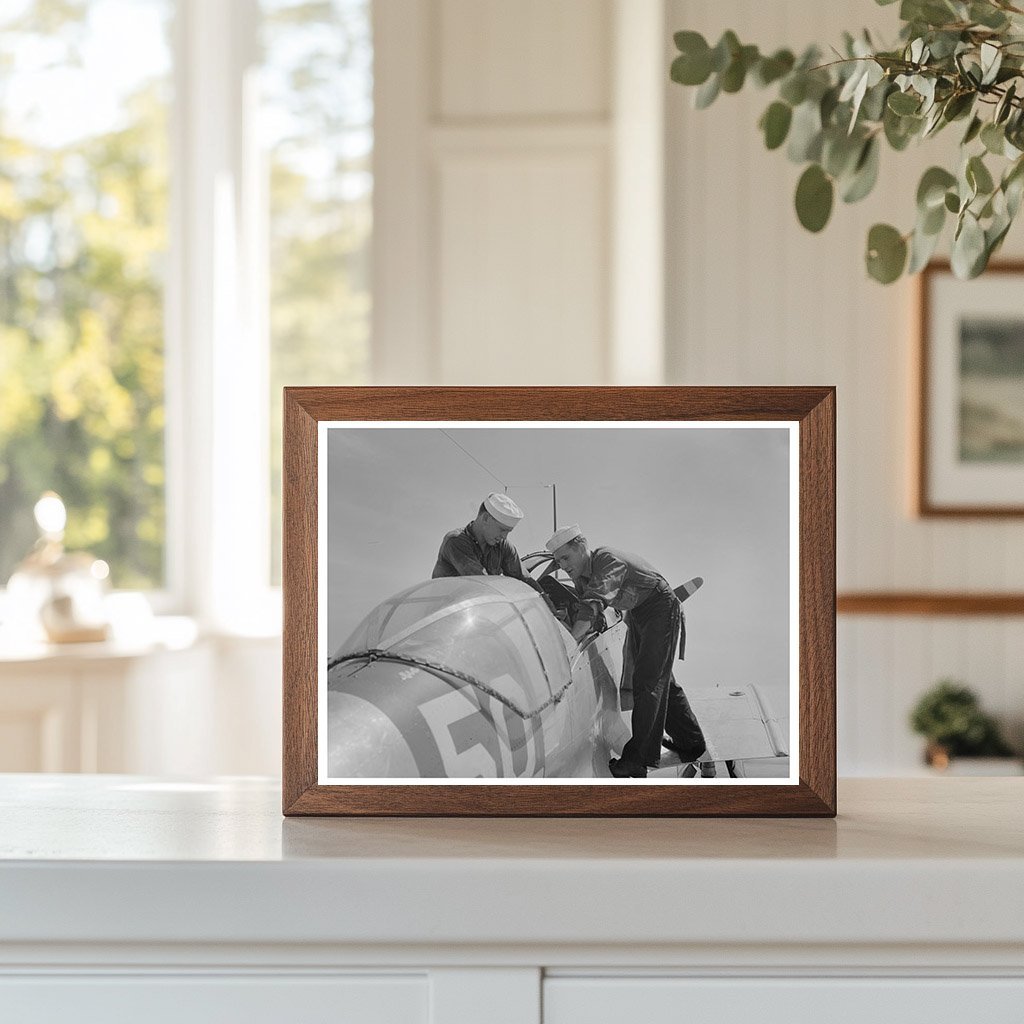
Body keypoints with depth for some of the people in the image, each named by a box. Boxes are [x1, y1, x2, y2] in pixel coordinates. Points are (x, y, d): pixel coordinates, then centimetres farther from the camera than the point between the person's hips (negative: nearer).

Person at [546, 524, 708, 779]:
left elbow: (593, 606, -43)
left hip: (660, 607, -10)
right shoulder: (581, 574, -3)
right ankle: (692, 743, 29)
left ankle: (638, 759, -16)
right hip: (635, 614, 10)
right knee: (661, 680, 16)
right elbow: (585, 611, 7)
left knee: (648, 682, -14)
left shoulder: (608, 561, -31)